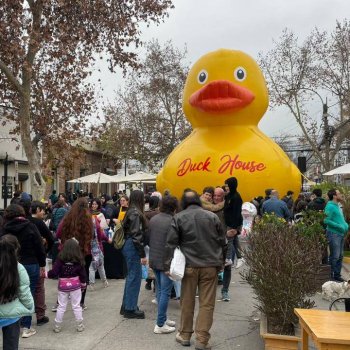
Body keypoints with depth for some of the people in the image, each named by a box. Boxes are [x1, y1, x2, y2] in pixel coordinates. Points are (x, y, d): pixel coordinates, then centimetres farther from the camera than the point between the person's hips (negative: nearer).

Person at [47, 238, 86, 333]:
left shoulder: (60, 259, -13)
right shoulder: (78, 260, -9)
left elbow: (54, 272, -16)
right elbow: (82, 274, -3)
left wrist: (46, 274, 4)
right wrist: (83, 284, 11)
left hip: (63, 286, 0)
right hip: (75, 285, 0)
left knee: (61, 306, 12)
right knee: (76, 306, 10)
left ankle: (57, 326, 20)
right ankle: (79, 326, 16)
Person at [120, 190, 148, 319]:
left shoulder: (131, 212, 11)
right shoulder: (136, 213, -17)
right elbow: (136, 236, -20)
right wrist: (143, 254, -18)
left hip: (128, 246, 10)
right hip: (133, 247, -10)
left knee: (131, 276, 17)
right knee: (134, 277, 0)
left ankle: (126, 306, 28)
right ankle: (130, 309, 10)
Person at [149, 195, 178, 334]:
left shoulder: (153, 219, 3)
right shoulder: (172, 222, -19)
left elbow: (148, 239, 10)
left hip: (154, 259, 8)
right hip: (166, 261, -7)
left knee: (159, 290, 17)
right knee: (165, 292, 1)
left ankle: (163, 318, 27)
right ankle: (160, 324, 6)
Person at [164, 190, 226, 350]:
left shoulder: (178, 218, 0)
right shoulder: (212, 216, 5)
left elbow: (171, 244, -5)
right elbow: (222, 242, 9)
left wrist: (168, 265, -1)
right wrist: (221, 263, 18)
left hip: (189, 266, 0)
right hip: (210, 266, 1)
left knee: (187, 302, 12)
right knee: (207, 304, 5)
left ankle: (185, 335, 24)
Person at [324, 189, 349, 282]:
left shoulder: (338, 206, 15)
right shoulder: (330, 206, -14)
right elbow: (327, 221, -20)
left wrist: (346, 225, 8)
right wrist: (339, 226, -19)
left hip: (341, 234, 9)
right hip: (333, 233, -9)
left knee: (340, 256, 14)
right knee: (334, 256, -4)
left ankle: (337, 275, 24)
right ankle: (332, 276, 6)